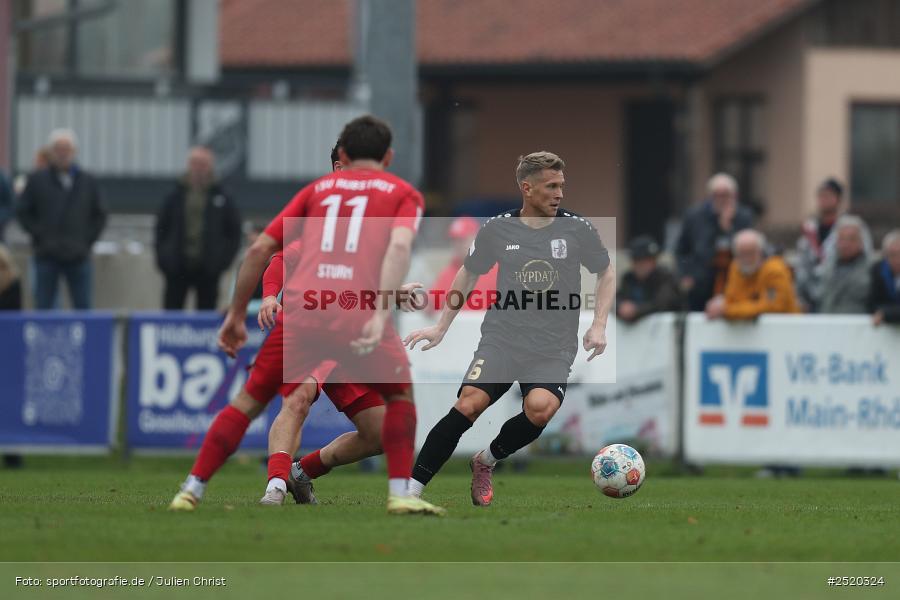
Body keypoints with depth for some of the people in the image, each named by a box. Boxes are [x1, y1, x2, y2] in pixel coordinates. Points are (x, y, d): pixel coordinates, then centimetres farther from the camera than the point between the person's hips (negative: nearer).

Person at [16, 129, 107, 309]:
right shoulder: (37, 181, 2)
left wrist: (88, 239, 1)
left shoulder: (87, 182, 8)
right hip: (47, 257, -2)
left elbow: (99, 215, 14)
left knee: (83, 307, 4)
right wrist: (41, 236, -7)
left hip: (78, 255, 2)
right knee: (43, 307, -1)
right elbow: (23, 213, 3)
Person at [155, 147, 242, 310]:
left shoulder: (222, 199, 3)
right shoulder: (175, 197, 4)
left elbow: (234, 232, 8)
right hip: (177, 269, 0)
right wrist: (162, 257, 1)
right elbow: (161, 228, 10)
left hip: (208, 270, 0)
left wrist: (224, 259, -2)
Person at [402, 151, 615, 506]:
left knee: (540, 408, -30)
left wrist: (598, 326, 3)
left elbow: (606, 274, 15)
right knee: (468, 405, -24)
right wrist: (441, 327, 16)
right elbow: (468, 274, 19)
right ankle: (410, 492, -19)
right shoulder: (497, 230, 2)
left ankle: (485, 462, -1)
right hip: (501, 340, 0)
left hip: (553, 349, 0)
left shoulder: (577, 230, 0)